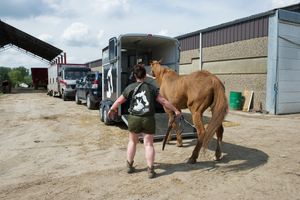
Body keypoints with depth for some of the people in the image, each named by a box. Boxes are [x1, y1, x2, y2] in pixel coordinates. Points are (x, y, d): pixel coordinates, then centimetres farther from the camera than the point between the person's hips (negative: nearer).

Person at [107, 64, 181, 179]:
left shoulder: (130, 87, 1)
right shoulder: (151, 88, 0)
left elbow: (119, 101, 9)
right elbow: (163, 101, -2)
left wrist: (111, 110, 25)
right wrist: (175, 110, 6)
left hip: (134, 119, 1)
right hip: (148, 119, -1)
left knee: (132, 141, 20)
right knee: (148, 144, 7)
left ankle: (129, 166, 30)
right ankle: (150, 170, 6)